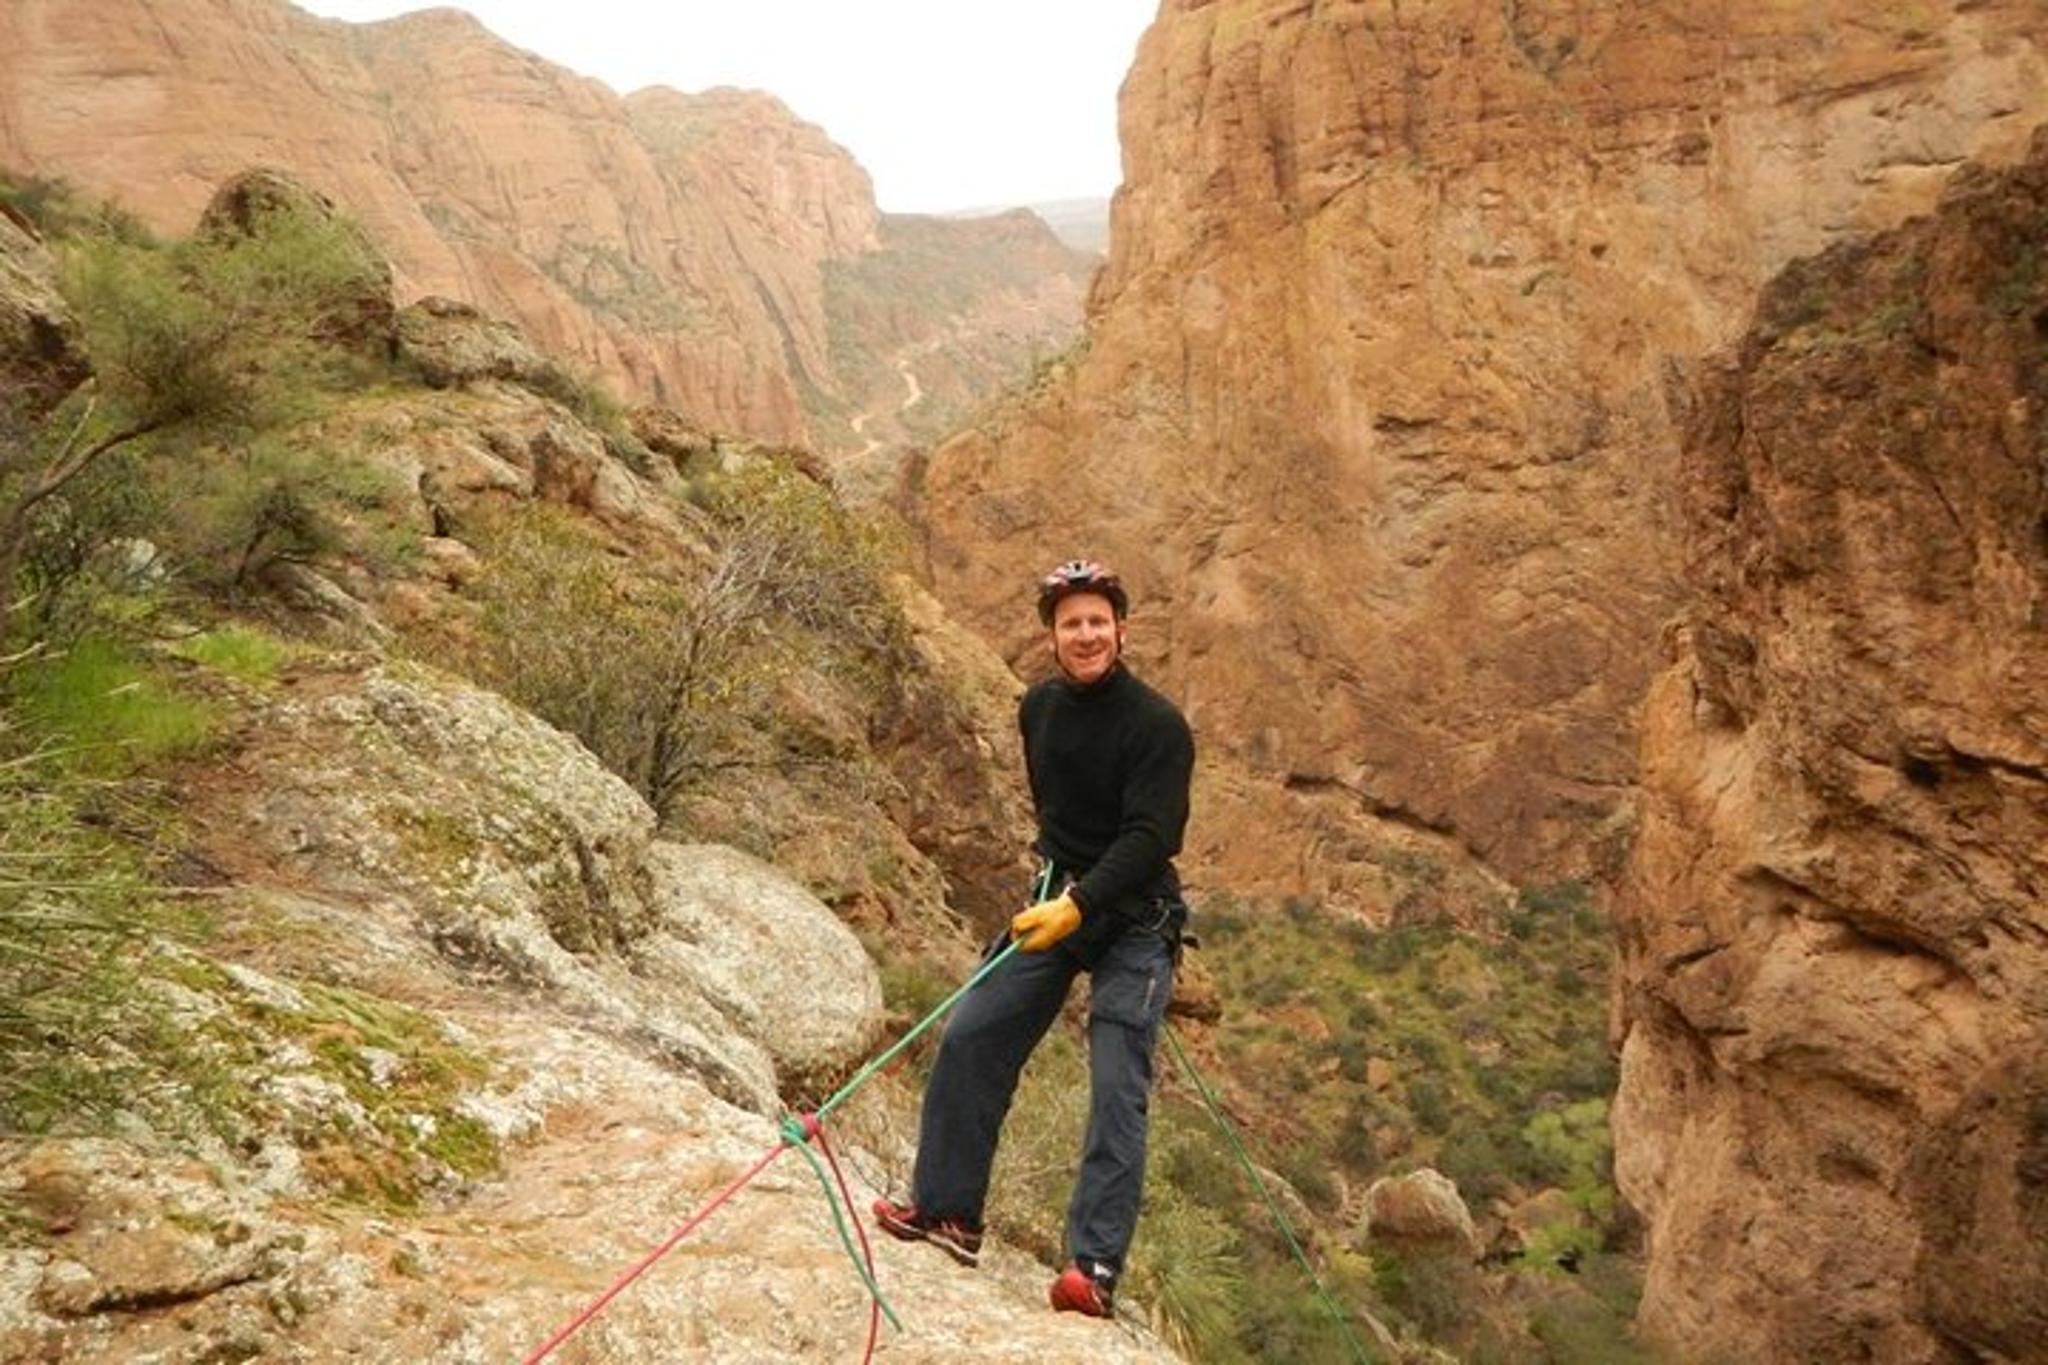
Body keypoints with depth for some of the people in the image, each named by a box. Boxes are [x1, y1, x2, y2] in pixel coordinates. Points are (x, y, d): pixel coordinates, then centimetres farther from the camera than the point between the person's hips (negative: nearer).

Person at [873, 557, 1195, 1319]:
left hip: (1133, 920, -6)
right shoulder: (1038, 710, 4)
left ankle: (1095, 1268, -9)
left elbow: (1151, 837, -25)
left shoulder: (1158, 726, -17)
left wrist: (1080, 905, -35)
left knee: (1117, 1089, -11)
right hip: (1056, 899, 6)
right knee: (971, 1039, 1)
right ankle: (946, 1210, 13)